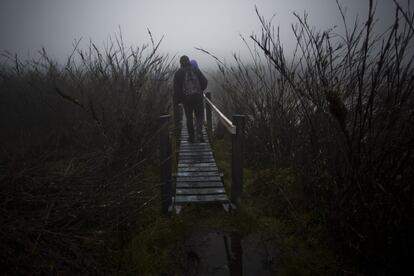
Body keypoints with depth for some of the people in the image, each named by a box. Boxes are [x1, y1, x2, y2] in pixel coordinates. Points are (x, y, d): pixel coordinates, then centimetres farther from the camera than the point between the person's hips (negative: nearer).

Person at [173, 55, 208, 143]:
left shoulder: (178, 73, 2)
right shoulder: (196, 70, 5)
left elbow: (176, 87, -3)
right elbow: (204, 82, 3)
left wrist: (178, 99, 7)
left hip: (186, 97, 0)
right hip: (197, 96, 0)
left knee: (189, 117, 10)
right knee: (199, 116, 9)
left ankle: (191, 137, 12)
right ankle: (199, 133, -9)